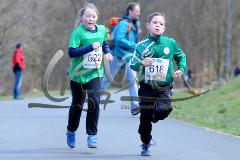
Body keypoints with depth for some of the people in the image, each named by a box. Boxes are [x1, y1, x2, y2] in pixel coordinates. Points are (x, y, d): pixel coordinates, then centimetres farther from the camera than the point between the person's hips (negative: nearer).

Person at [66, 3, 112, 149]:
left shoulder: (102, 30, 1)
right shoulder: (78, 32, -15)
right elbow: (71, 52, -22)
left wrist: (107, 52, 3)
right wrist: (90, 47, -28)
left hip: (95, 73, 2)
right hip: (78, 74, -2)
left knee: (94, 102, -14)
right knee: (77, 104, 13)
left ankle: (92, 135, -6)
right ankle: (71, 132, 36)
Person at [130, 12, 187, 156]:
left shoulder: (170, 43, 0)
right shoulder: (142, 45, -4)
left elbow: (181, 57, 17)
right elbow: (133, 65, -8)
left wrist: (181, 69, 2)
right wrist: (142, 63, -28)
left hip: (164, 86, 0)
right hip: (146, 86, 0)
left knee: (162, 112, -24)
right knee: (145, 117, 6)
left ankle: (154, 118, 13)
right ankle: (146, 145, 27)